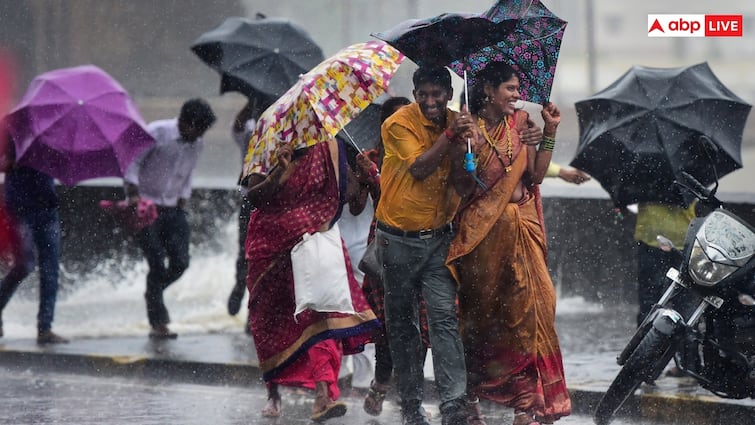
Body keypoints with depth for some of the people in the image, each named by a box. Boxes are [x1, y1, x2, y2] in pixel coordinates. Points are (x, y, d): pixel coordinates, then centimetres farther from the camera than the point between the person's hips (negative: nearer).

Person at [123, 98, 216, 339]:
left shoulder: (196, 145, 8)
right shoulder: (157, 133, -12)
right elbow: (132, 162, -12)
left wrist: (182, 201, 11)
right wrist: (133, 194, -21)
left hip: (172, 209, 6)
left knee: (180, 262, -6)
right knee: (157, 263, -12)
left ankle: (153, 294, 25)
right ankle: (158, 323, -4)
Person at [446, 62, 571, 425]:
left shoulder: (519, 123, 8)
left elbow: (535, 175, 4)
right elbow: (462, 189, -9)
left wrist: (549, 133, -3)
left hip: (521, 228, 4)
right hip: (482, 229, -4)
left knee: (529, 306, -6)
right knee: (480, 313, 3)